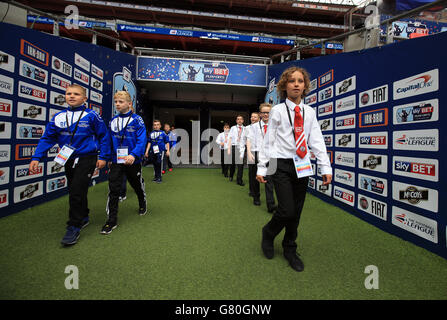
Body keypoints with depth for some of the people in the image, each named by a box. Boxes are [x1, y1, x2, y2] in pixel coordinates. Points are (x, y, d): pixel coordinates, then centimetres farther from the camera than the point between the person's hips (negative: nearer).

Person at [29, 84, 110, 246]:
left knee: (77, 191, -10)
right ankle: (83, 217, 36)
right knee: (74, 191, 16)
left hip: (87, 159, -5)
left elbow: (104, 136, -2)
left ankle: (74, 227, 4)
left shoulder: (91, 115, -7)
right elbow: (47, 138, 7)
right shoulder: (58, 117, 6)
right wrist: (36, 158, -2)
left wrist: (103, 157, -5)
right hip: (69, 160, 6)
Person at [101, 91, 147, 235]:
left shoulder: (137, 120, -8)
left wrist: (134, 155, -29)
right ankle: (112, 220, 7)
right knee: (113, 189, -3)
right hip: (116, 161, 3)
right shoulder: (113, 121, 7)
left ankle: (142, 204, 44)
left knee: (137, 185, 16)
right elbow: (109, 141, 14)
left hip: (132, 161, -3)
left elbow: (142, 141, -15)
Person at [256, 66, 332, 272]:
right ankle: (268, 233, 22)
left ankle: (290, 250, 30)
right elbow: (268, 140, -1)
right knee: (287, 210, -11)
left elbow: (317, 141, 7)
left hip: (302, 166, 4)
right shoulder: (277, 111, 0)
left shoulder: (309, 112, 10)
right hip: (282, 165, -4)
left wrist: (326, 167, -1)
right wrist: (262, 167, -5)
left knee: (296, 212, 10)